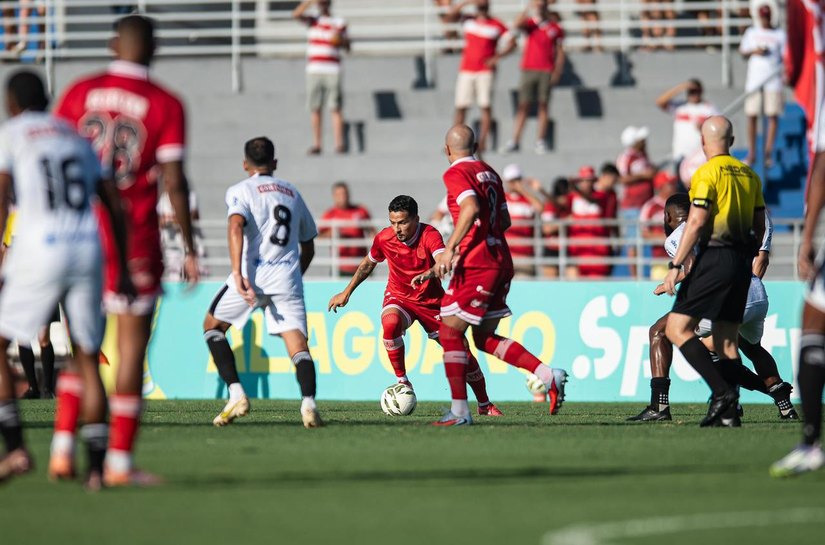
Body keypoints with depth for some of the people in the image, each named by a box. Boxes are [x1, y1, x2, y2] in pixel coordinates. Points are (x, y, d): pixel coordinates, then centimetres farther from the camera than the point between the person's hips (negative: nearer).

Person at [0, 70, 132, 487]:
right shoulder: (76, 137, 21)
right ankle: (96, 467, 5)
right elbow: (115, 206, 18)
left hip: (39, 250, -4)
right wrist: (123, 269, 24)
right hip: (88, 249, 4)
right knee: (86, 359, 12)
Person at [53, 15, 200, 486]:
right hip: (136, 242, -3)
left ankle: (64, 450, 6)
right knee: (132, 346, 3)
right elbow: (174, 183, -9)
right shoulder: (165, 105, -5)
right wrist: (190, 249, -2)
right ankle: (120, 461, 0)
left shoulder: (79, 93, 4)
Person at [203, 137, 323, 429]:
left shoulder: (240, 190, 7)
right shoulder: (292, 193, 22)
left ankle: (236, 394, 3)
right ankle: (308, 401, -32)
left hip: (253, 273, -3)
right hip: (288, 274, 3)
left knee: (212, 326, 18)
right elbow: (308, 248, 28)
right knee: (297, 342, -4)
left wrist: (237, 272, -22)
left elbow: (236, 227, -14)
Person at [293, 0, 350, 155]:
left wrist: (341, 40, -13)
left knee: (335, 108, -7)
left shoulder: (339, 23, 8)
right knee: (315, 108, 1)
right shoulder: (313, 20, 12)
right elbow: (296, 14, -7)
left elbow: (347, 48, 9)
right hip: (314, 71, 2)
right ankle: (316, 144, 5)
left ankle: (339, 144, -9)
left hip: (332, 71, -2)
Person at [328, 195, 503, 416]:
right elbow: (368, 264, 9)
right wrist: (346, 293, 12)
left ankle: (485, 405, 21)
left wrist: (429, 274, -65)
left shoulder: (429, 235, -23)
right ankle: (402, 382, -19)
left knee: (462, 350, -2)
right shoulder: (384, 238, -13)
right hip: (399, 298, 1)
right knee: (390, 323, -36)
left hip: (431, 300, -1)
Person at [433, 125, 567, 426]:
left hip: (476, 263, -8)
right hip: (501, 261, 8)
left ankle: (459, 411, -5)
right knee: (486, 339, 15)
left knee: (450, 332, -1)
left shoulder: (456, 173, -7)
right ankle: (548, 375, 2)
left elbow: (471, 209, -24)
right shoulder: (489, 172, 17)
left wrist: (450, 249, -25)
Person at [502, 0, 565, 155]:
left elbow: (560, 52, 9)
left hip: (547, 72, 0)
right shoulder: (530, 24, 7)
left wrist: (557, 72, 0)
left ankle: (540, 142, 1)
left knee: (543, 106, -1)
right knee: (523, 105, -4)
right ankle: (514, 141, -5)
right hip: (529, 70, 0)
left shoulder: (555, 29, 8)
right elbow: (517, 25, -14)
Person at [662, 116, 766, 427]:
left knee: (677, 328, -7)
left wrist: (676, 265, -14)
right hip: (742, 261, 8)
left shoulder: (707, 174, -8)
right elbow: (760, 226, 17)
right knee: (726, 341, 9)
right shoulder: (749, 175, 13)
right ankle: (727, 412, 0)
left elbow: (696, 223, -15)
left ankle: (722, 392, -18)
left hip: (715, 258, -8)